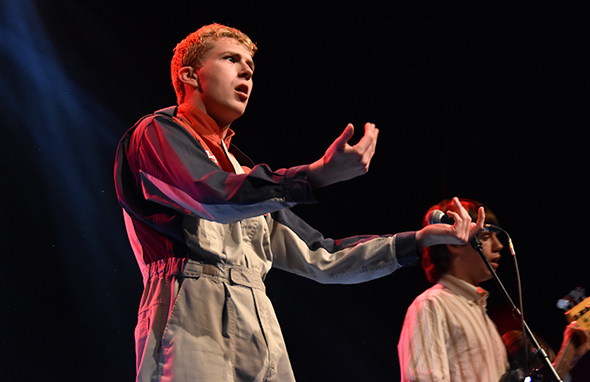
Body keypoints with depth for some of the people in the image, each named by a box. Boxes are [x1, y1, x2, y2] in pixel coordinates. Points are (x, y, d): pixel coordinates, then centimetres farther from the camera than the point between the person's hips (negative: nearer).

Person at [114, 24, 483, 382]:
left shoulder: (244, 173, 29)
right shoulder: (156, 133, 7)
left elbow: (320, 257, 24)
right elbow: (214, 197, -15)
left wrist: (418, 240, 15)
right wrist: (319, 175, -24)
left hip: (264, 348, 7)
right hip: (194, 328, -6)